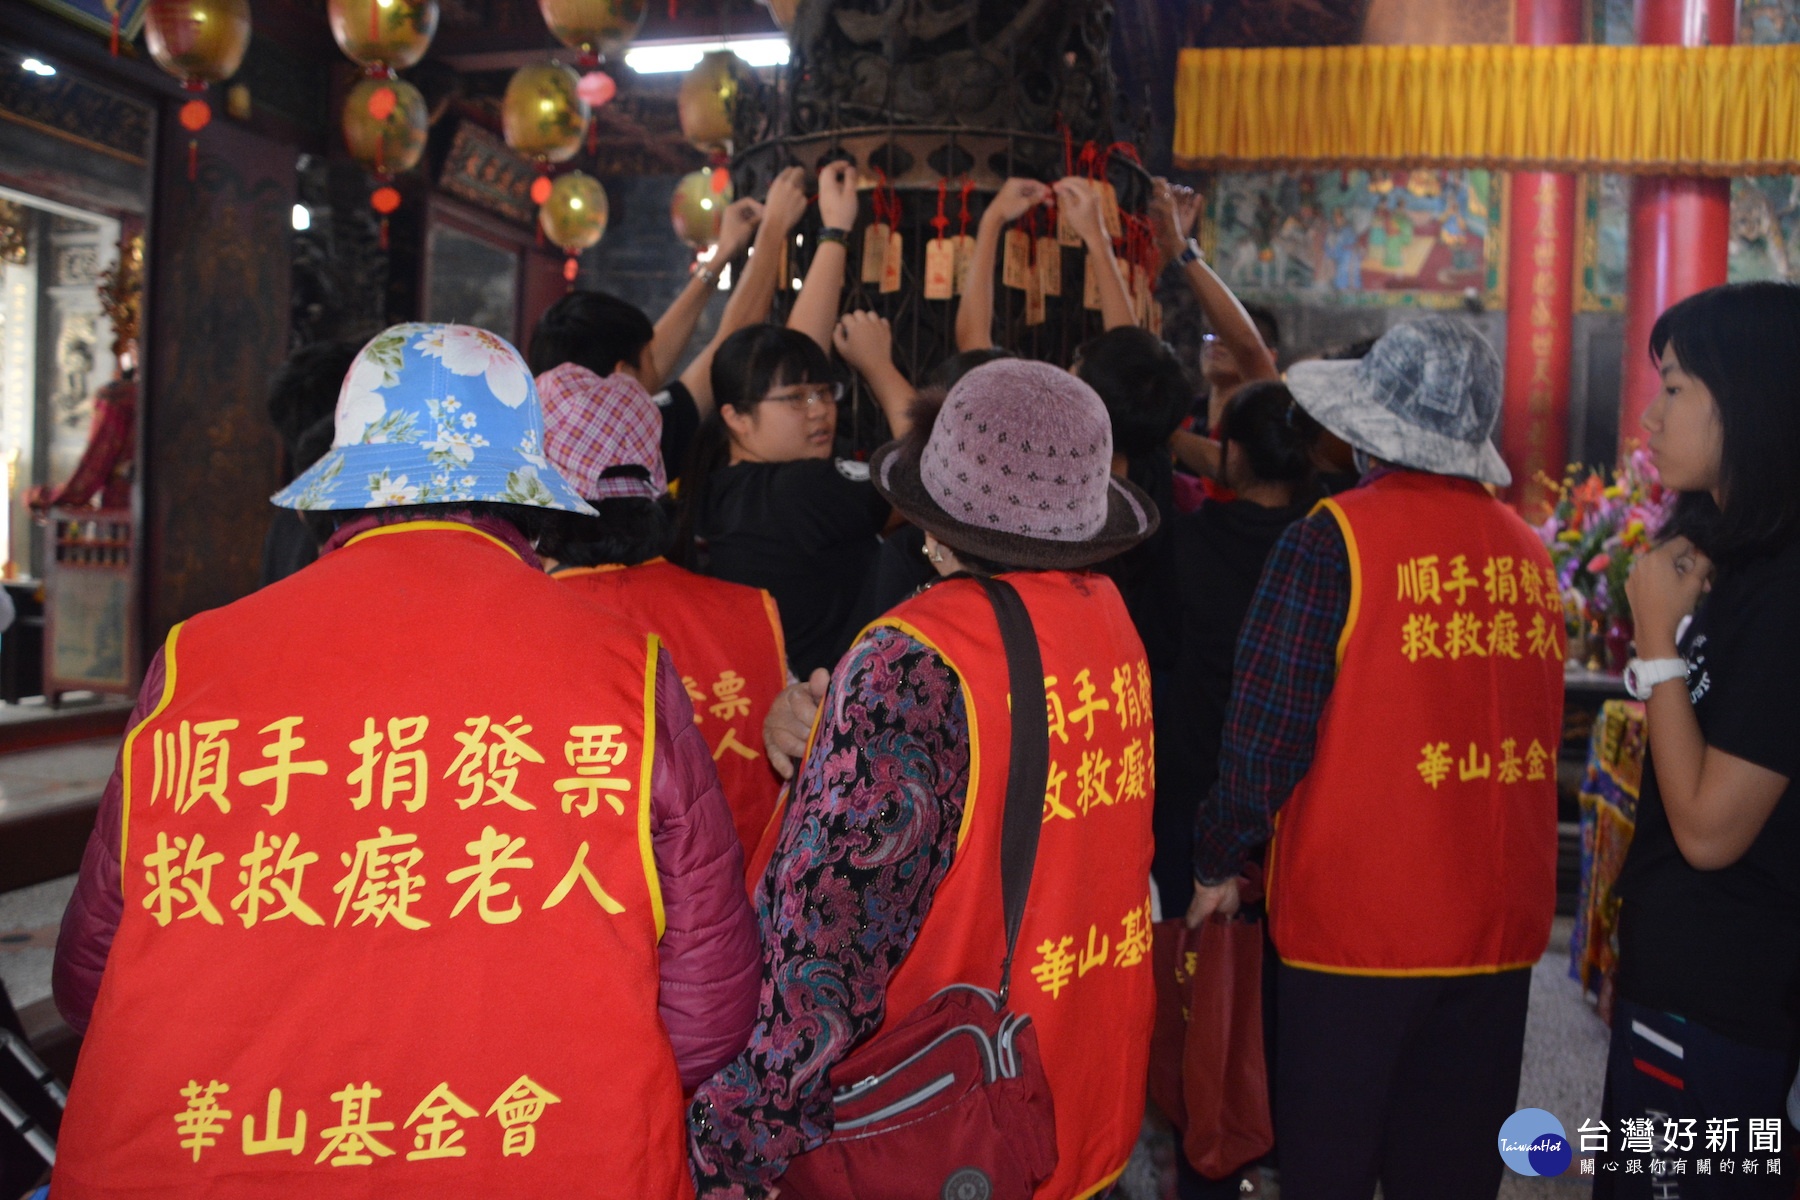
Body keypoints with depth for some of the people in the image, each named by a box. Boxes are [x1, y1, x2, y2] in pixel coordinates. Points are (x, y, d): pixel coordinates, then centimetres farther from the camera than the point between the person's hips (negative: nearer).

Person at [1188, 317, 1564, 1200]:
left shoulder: (1334, 539, -12)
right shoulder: (1528, 550, 4)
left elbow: (1265, 730, -13)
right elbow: (1527, 727, 14)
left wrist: (1217, 866, 1)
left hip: (1354, 926, -5)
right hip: (1500, 927, 5)